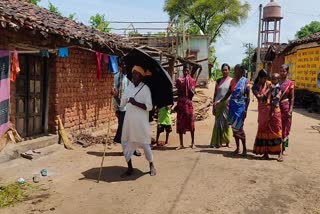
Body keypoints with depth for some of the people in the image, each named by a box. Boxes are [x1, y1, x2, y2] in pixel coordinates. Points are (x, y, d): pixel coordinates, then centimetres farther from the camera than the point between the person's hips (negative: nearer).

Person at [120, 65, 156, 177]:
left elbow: (149, 107, -14)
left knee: (145, 144, 2)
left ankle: (151, 166, 25)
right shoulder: (129, 87, 7)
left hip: (141, 122, -5)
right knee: (126, 143, 8)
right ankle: (130, 169, 23)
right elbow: (122, 103, 10)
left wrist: (135, 103, -23)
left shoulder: (145, 88, -8)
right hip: (129, 121, 5)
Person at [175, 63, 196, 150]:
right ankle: (181, 144, 9)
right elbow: (178, 93, 1)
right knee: (180, 124, 2)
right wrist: (180, 83, -11)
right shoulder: (179, 80, 5)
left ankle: (192, 143, 16)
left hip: (189, 104, -1)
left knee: (191, 124, 4)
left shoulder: (192, 81, 3)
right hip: (180, 104, 1)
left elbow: (192, 93, -6)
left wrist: (188, 85, -13)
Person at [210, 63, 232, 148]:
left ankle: (227, 141, 13)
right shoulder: (218, 81, 10)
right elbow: (215, 94, 12)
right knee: (218, 123, 4)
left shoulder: (231, 81, 1)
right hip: (218, 104, 3)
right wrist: (213, 106, 8)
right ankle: (216, 142, 8)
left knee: (226, 122, 1)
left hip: (227, 104, -2)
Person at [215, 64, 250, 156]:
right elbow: (228, 93, 15)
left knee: (238, 127, -11)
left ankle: (244, 148, 2)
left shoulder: (245, 81, -4)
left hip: (240, 106, -5)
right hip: (232, 106, 5)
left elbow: (248, 97, -5)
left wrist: (245, 110, -11)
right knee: (234, 127, 7)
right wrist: (220, 101, 5)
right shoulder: (233, 81, 11)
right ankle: (237, 147, 18)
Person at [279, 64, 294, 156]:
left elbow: (292, 98, -4)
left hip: (285, 107, -3)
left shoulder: (290, 83, -3)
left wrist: (290, 110, -11)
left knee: (285, 128, 3)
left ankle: (283, 148, 13)